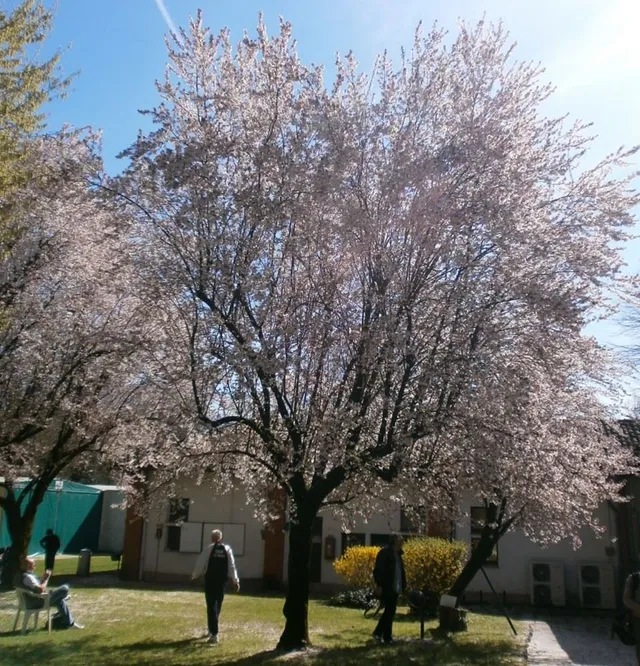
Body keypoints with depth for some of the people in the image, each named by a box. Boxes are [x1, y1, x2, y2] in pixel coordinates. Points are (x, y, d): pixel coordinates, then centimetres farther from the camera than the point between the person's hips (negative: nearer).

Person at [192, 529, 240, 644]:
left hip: (210, 580, -3)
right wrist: (235, 581, 4)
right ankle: (212, 629, 36)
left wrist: (195, 575, 13)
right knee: (217, 605, 19)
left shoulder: (209, 548, -5)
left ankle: (214, 634, -7)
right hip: (222, 581, 3)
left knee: (211, 606, -1)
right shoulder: (227, 549, 3)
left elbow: (201, 563, -4)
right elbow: (232, 566, 1)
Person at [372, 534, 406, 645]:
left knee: (390, 611, 12)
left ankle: (378, 632, 23)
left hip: (394, 588, 9)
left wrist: (403, 586, 12)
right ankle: (387, 637, 4)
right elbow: (378, 570, -17)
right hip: (386, 588, -9)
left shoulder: (397, 554, 16)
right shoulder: (385, 552, -11)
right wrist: (379, 585, -22)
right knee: (389, 611, -5)